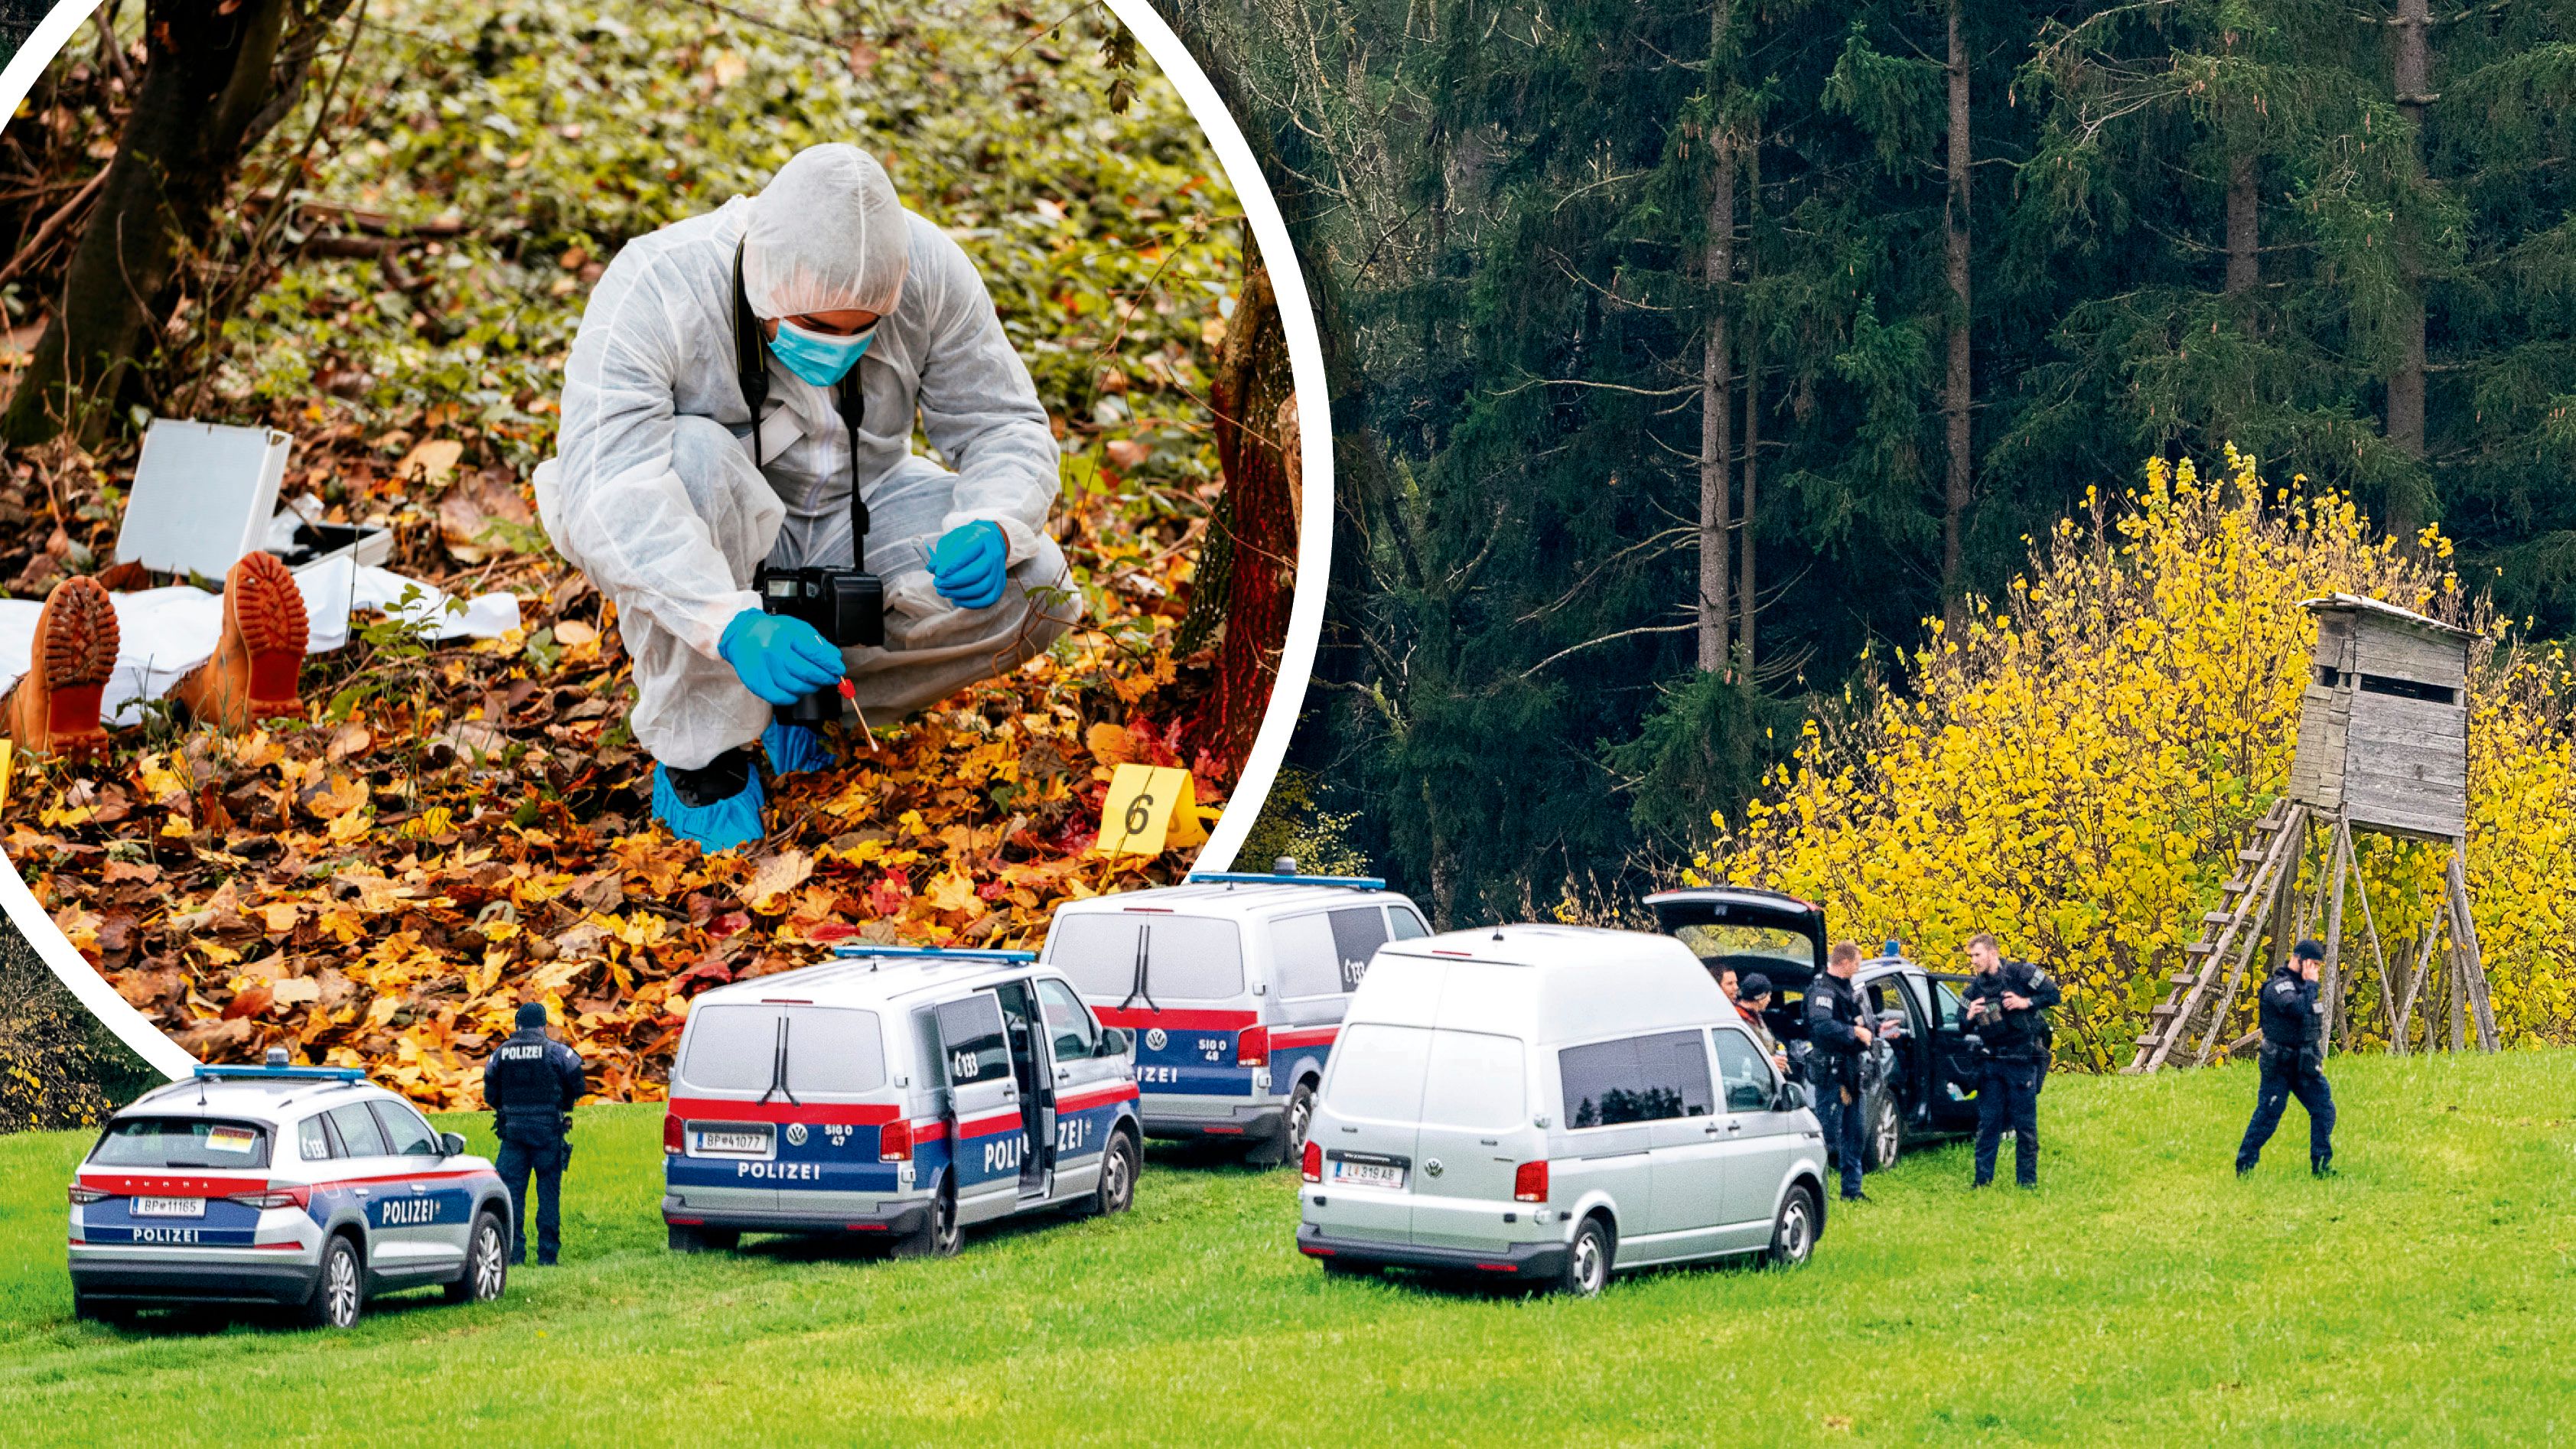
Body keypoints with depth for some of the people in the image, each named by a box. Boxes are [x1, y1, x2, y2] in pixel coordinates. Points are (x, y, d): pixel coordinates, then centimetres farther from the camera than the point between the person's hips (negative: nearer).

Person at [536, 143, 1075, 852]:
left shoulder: (928, 271, -19)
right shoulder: (656, 291, -30)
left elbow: (1006, 426, -9)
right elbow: (605, 486, -41)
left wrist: (990, 528, -33)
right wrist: (732, 624, -54)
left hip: (856, 520, 3)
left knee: (1031, 586, -21)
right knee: (690, 453, -37)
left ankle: (802, 693, -5)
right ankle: (698, 748, -23)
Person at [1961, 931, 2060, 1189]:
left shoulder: (2021, 973, -5)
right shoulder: (1975, 988, 8)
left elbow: (2053, 994, -6)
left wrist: (2026, 1002, -18)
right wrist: (1970, 1018, -11)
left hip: (2022, 1062, -4)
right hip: (1991, 1062, 4)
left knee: (2026, 1127, 1)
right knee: (1987, 1125, 4)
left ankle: (2027, 1182, 7)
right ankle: (1982, 1181, 9)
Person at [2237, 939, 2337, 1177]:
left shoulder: (2303, 985, 12)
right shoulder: (2279, 986, -16)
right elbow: (2298, 1009, -36)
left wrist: (2317, 1058, 18)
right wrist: (2310, 983, -23)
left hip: (2306, 1065, 8)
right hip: (2280, 1066, -8)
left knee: (2324, 1110, 2)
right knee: (2268, 1115, -3)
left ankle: (2321, 1166, 8)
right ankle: (2244, 1166, 7)